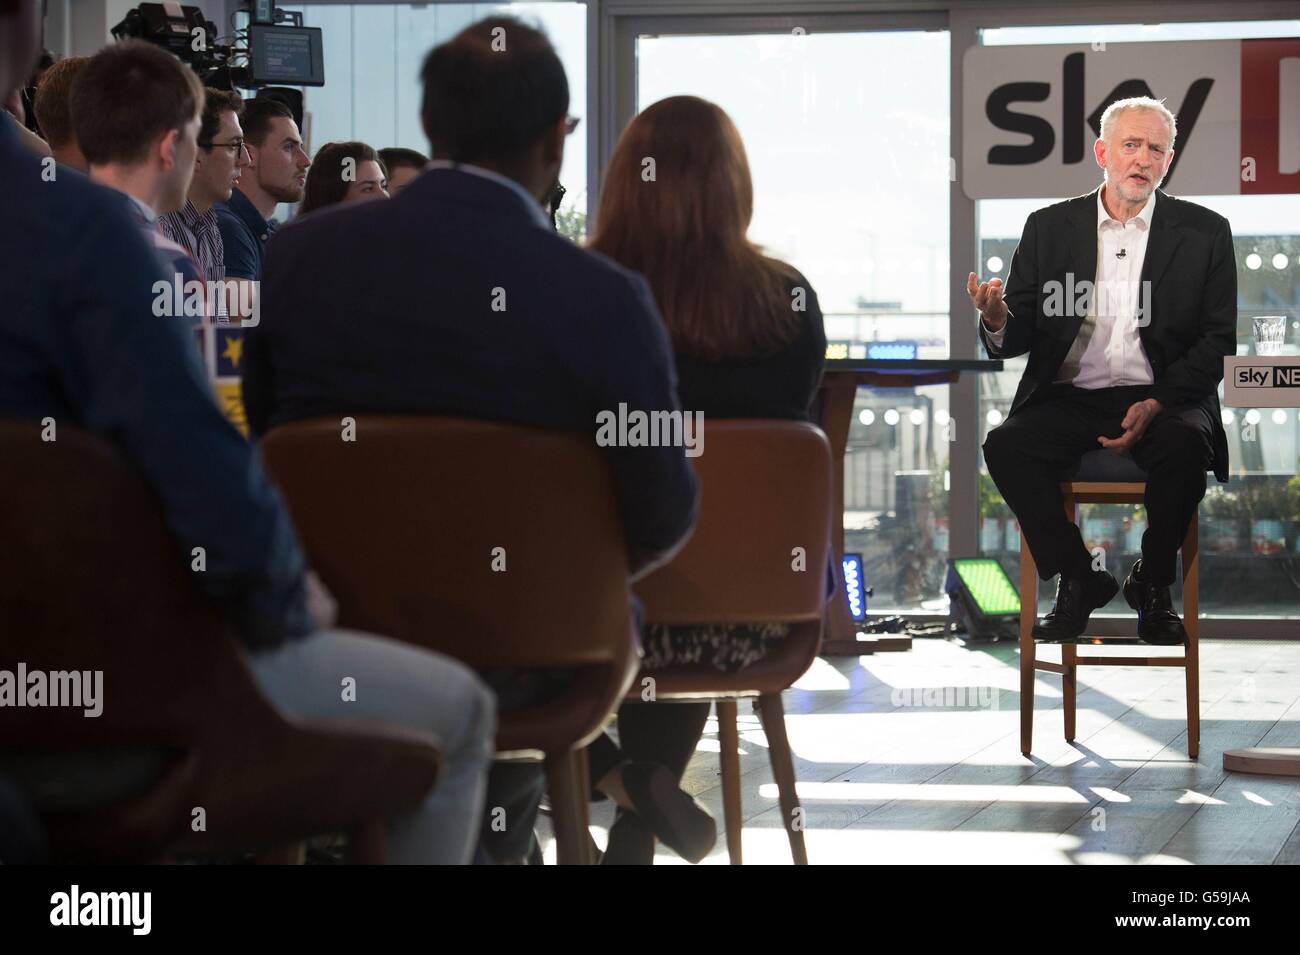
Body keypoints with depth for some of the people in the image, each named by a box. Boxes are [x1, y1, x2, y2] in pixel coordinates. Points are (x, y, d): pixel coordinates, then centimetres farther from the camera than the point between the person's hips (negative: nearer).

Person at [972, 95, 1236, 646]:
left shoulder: (1204, 232, 6)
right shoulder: (1049, 228, 10)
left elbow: (1218, 342, 1)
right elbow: (1020, 337, 8)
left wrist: (1157, 404, -16)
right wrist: (997, 322, -19)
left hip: (1163, 398, -1)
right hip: (1067, 398, 1)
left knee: (1184, 445, -34)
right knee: (1005, 446, -27)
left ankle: (1152, 586, -8)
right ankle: (1077, 580, -8)